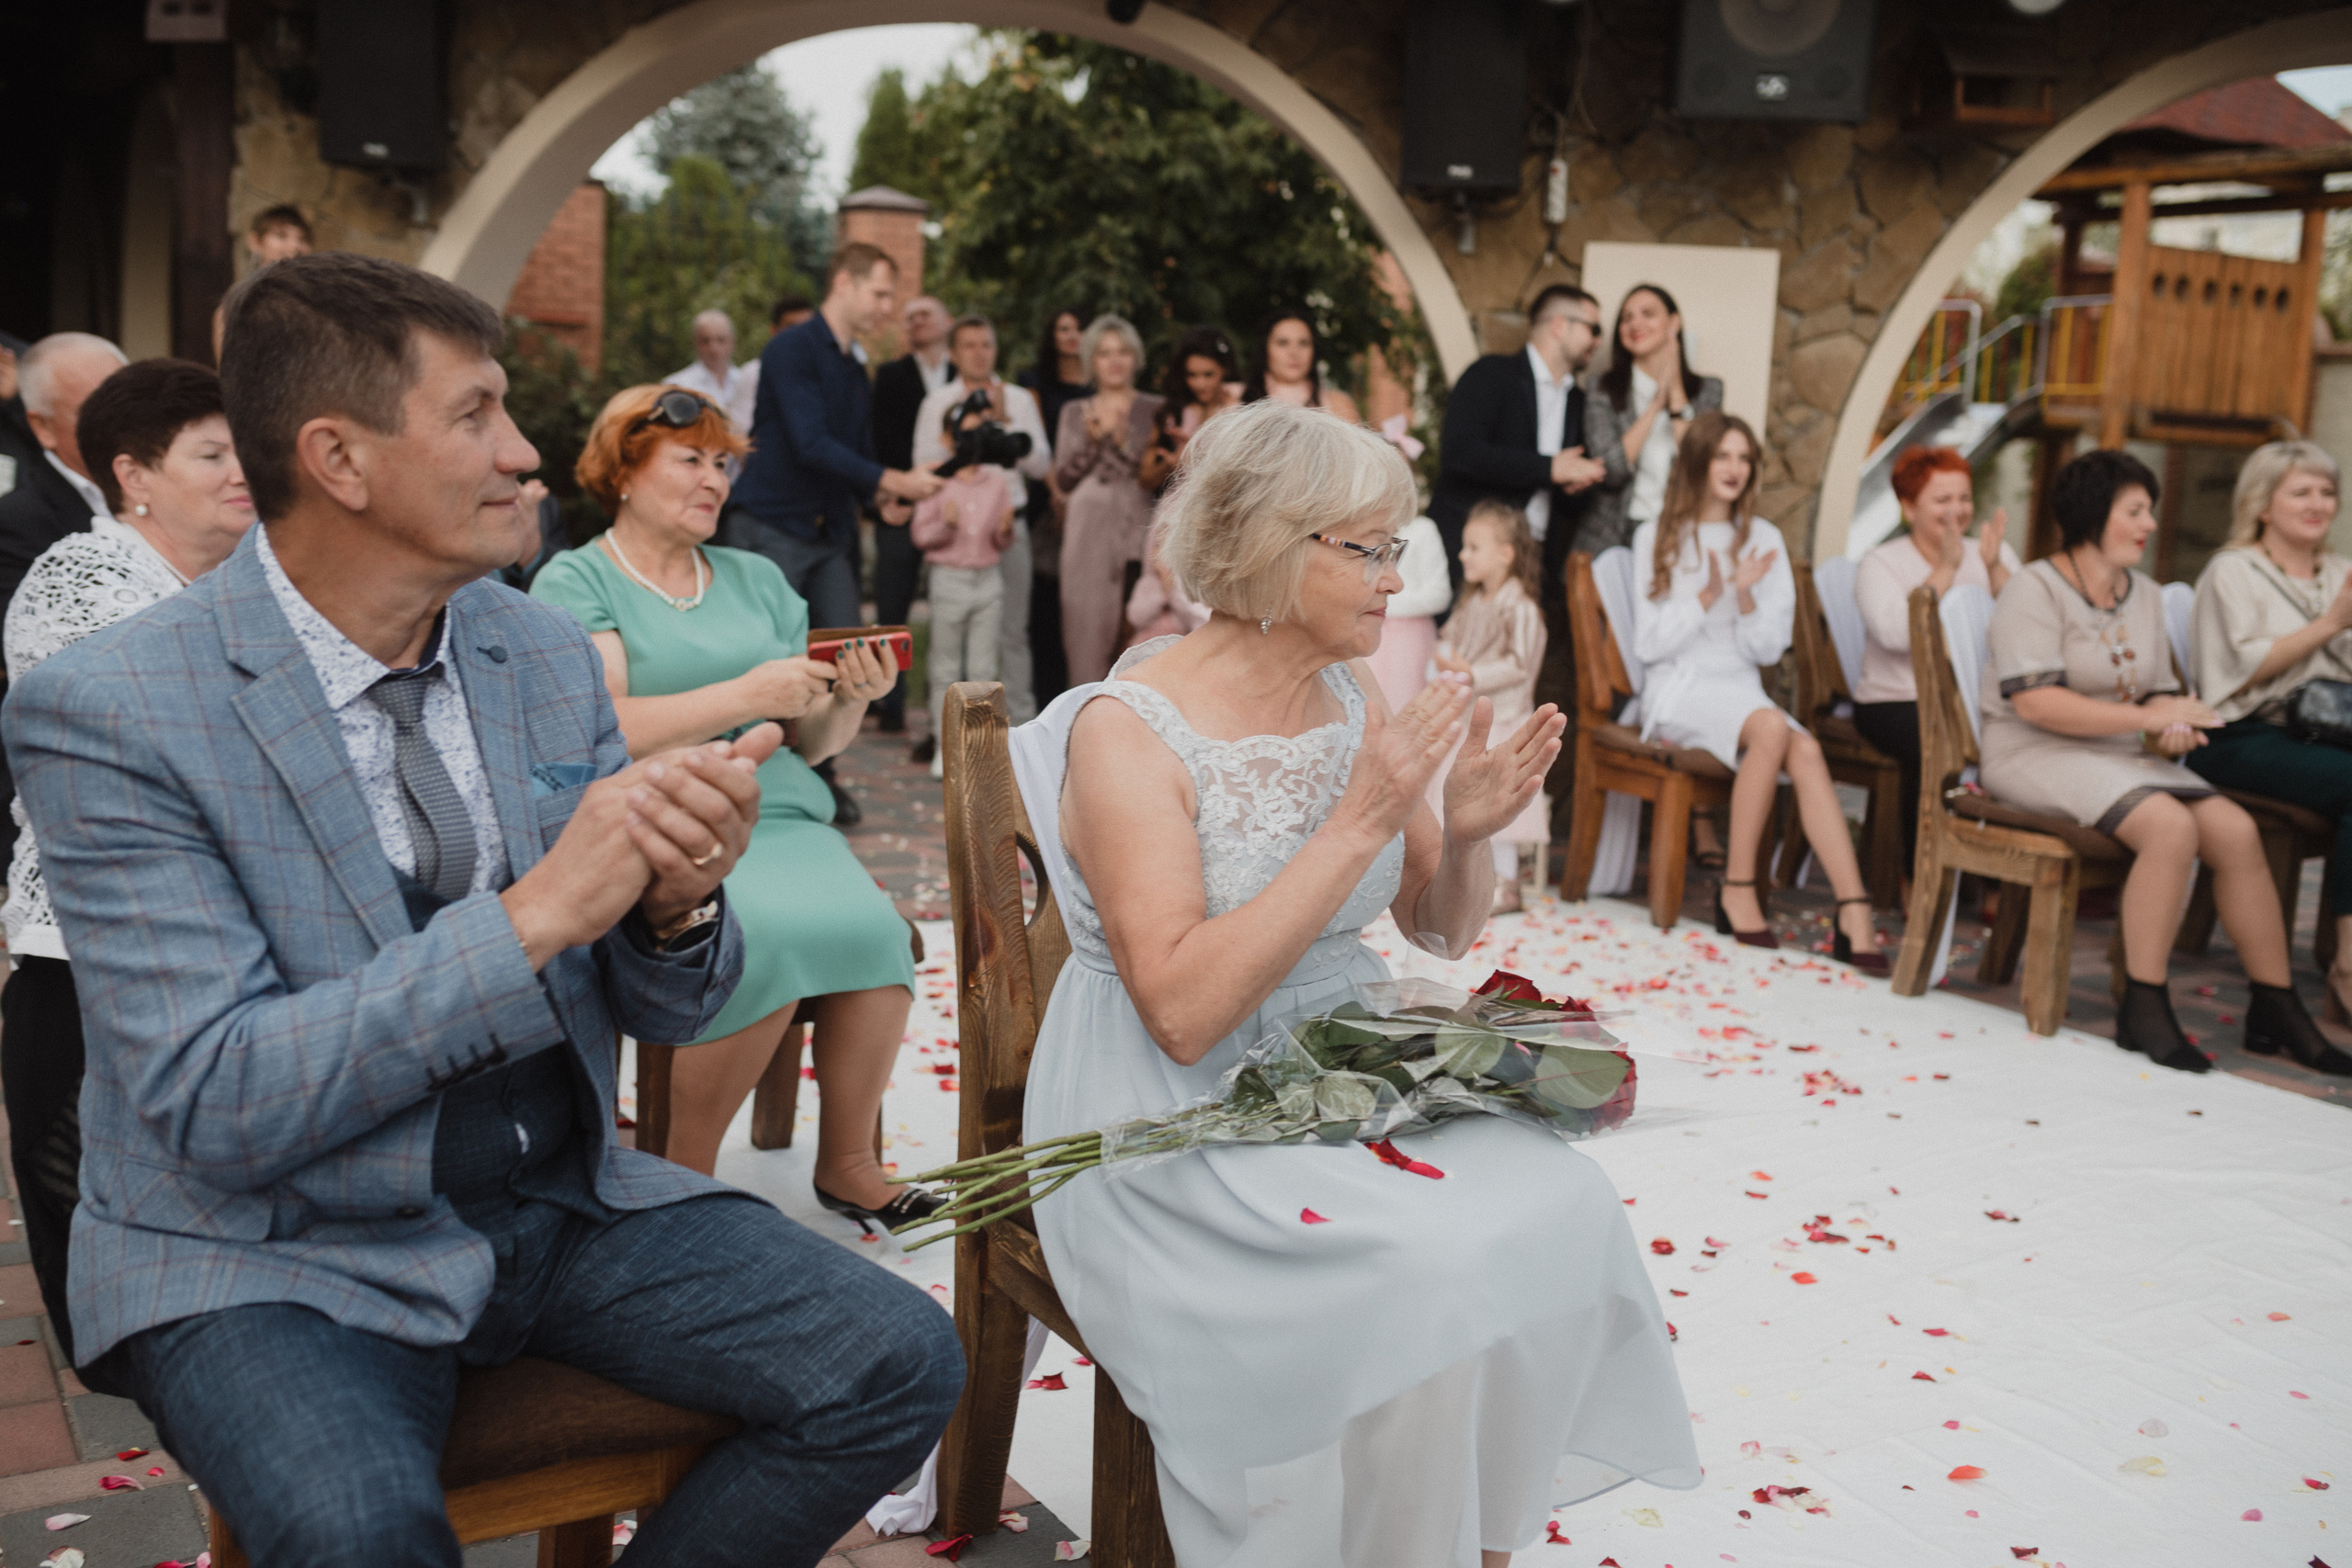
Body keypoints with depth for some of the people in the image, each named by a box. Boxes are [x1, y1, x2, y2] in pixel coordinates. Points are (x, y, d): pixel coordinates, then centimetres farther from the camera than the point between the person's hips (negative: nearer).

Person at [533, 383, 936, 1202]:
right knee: (758, 935, -33)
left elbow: (811, 743, 20)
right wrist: (746, 695, -16)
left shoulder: (756, 579, 21)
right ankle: (687, 1170, -12)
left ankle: (847, 1163, -8)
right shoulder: (576, 582, 5)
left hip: (776, 817, 5)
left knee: (871, 925, -26)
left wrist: (850, 698, -2)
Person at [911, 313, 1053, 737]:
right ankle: (942, 730, 4)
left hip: (1008, 526, 1)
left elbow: (1041, 464, 4)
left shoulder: (1019, 400, 12)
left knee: (1013, 633, 2)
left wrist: (1005, 421, -6)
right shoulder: (938, 403, 10)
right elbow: (924, 464, 2)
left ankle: (1021, 727, 8)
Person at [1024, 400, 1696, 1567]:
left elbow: (1444, 928, 13)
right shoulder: (1128, 729, -15)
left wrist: (1469, 832, -10)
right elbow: (1184, 1011, -25)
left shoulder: (1357, 701, 5)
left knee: (1563, 1212, -17)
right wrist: (1361, 822, -26)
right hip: (1181, 1120, -6)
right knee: (1422, 1274, -27)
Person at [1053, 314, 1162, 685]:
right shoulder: (1075, 414, 16)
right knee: (1088, 623, -5)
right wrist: (1090, 440, -6)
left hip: (1139, 528, -2)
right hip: (1089, 531, 2)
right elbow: (1063, 479, 8)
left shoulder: (1154, 410, 9)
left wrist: (1122, 439, -10)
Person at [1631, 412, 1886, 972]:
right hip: (1678, 691, -3)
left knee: (1805, 749, -29)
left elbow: (1768, 649, 7)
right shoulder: (1657, 537, 5)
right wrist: (1710, 596, -16)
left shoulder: (1764, 539, 13)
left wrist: (1745, 596, -11)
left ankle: (1855, 919, -39)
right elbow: (1649, 644, -3)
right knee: (1772, 726, -34)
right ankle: (1738, 888, -25)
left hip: (1741, 690, 3)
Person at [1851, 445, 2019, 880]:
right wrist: (1945, 568, -16)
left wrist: (1994, 567, -13)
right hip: (1896, 702, -4)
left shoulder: (1995, 555, 15)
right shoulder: (1880, 565, 2)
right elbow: (1897, 635, -19)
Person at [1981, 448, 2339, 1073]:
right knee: (2172, 825, -30)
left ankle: (2276, 1010, -5)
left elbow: (2157, 693, 19)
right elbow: (2034, 701, -20)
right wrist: (2145, 717, -20)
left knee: (2236, 829, -14)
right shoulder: (2035, 587, -8)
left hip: (2121, 757, 7)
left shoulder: (2144, 595, 16)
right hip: (2036, 757, -7)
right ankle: (2143, 1010, -22)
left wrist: (2174, 730, -6)